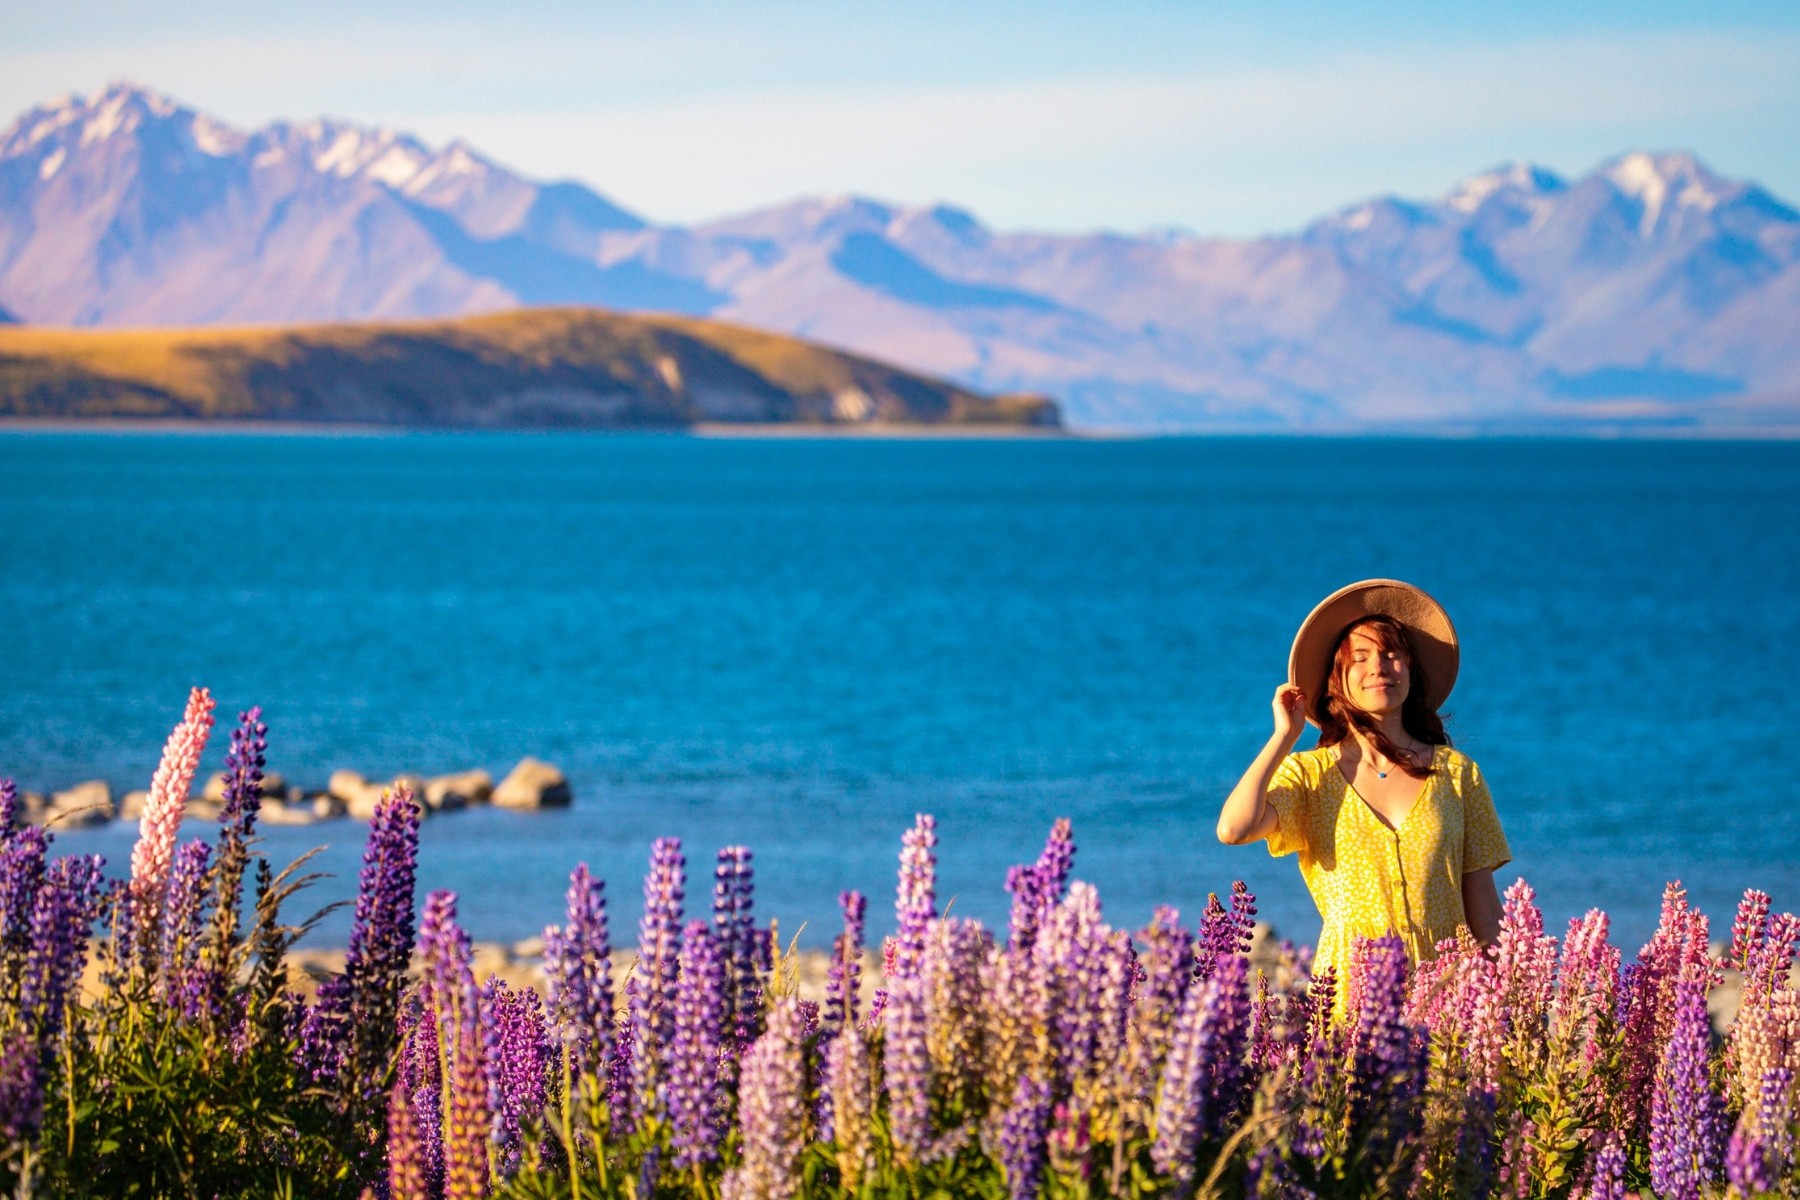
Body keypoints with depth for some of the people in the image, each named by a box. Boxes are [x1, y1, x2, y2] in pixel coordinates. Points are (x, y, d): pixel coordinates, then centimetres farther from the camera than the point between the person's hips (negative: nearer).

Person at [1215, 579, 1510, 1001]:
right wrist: (1284, 736, 0)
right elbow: (1233, 829, -12)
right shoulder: (1309, 774, 7)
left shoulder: (1455, 772, 10)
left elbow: (1481, 900, 11)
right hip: (1348, 987, -1)